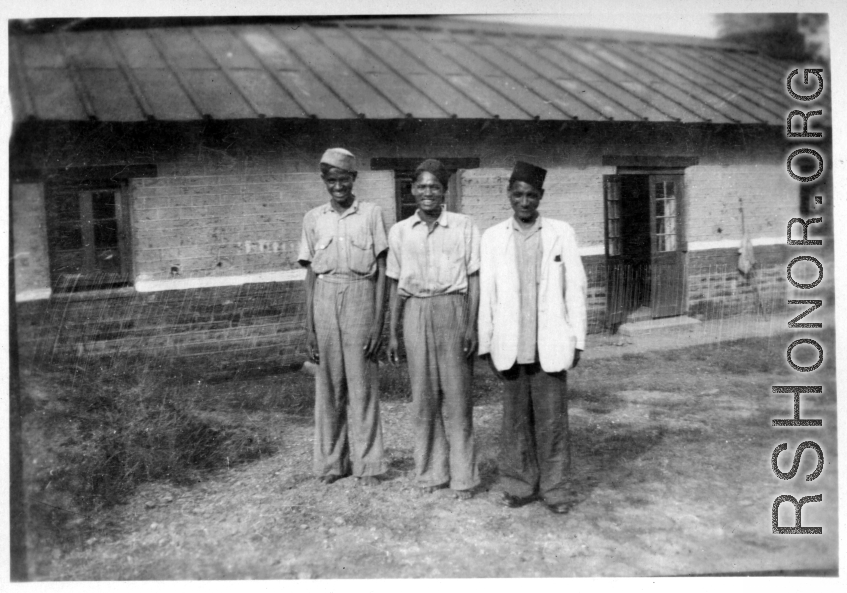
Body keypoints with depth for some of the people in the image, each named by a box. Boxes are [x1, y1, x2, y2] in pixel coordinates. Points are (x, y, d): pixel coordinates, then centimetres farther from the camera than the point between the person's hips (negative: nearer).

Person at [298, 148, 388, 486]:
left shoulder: (371, 214, 2)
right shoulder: (314, 219, 9)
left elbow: (381, 270, 1)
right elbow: (311, 274, 9)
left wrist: (378, 321, -7)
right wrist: (309, 327, 4)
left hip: (360, 297, -2)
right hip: (325, 300, 2)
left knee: (362, 383, 0)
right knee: (328, 384, 6)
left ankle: (367, 463, 12)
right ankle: (331, 461, 19)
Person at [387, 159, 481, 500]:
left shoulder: (463, 227, 0)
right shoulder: (400, 232, 8)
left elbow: (474, 280, 1)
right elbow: (396, 286, 12)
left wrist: (471, 326, -7)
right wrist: (392, 333, 10)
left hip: (452, 310, -2)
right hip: (416, 314, 2)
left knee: (456, 394, 0)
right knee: (424, 394, 5)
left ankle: (462, 475, 10)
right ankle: (431, 471, 17)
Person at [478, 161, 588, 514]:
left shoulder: (561, 233, 3)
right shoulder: (493, 237, 5)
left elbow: (575, 288, 3)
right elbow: (486, 293, 6)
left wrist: (578, 340, 0)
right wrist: (485, 344, 4)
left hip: (550, 345, -1)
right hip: (511, 345, 1)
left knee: (552, 417, 2)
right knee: (515, 417, 8)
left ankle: (555, 488, 14)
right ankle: (518, 485, 20)